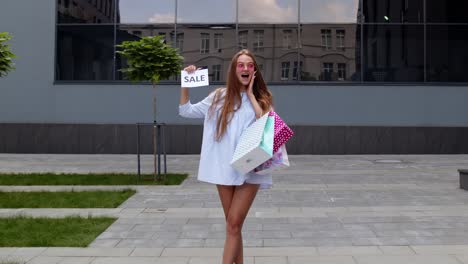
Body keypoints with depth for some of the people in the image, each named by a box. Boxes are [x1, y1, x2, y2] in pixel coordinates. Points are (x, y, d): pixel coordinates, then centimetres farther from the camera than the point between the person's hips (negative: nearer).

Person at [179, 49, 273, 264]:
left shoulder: (262, 99, 5)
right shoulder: (220, 96, 6)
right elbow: (186, 110, 10)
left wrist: (251, 95, -6)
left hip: (250, 171, -2)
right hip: (224, 168, 2)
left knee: (233, 224, -7)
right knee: (233, 225, 10)